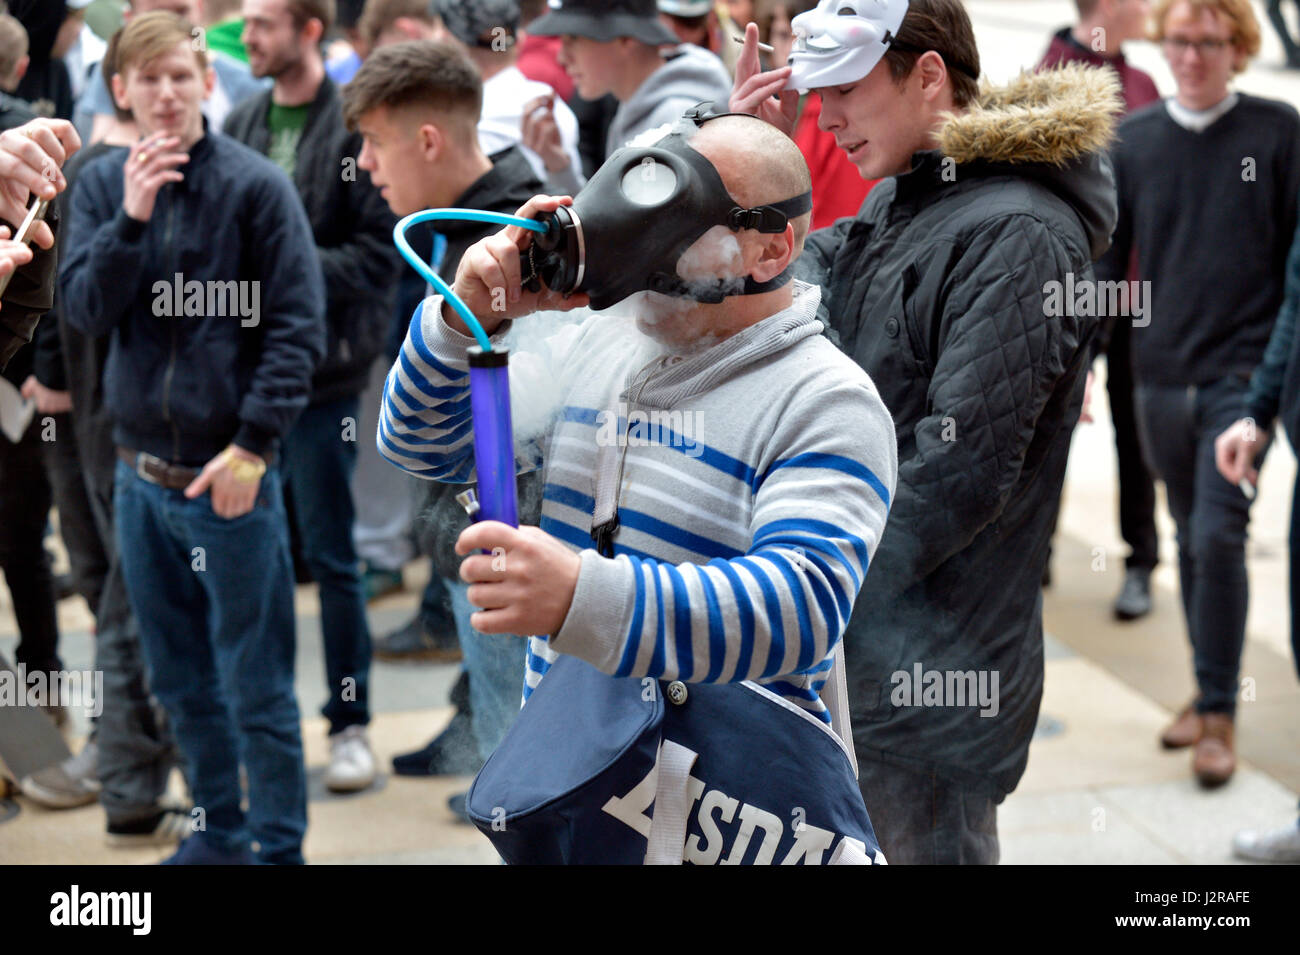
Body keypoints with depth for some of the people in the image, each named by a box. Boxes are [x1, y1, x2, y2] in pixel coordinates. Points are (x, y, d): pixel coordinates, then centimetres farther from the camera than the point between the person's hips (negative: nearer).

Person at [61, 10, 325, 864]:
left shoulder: (257, 185, -8)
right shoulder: (103, 185, 6)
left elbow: (298, 330, -10)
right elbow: (87, 309, -3)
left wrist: (253, 447, -15)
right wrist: (133, 217, -16)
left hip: (230, 475, -5)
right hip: (141, 473, 5)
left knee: (256, 688, 3)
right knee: (180, 679, 16)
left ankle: (279, 847, 17)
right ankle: (219, 831, 32)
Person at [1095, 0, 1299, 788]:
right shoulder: (1135, 139, 6)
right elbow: (1107, 257, 9)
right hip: (1162, 375, 4)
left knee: (1219, 536, -11)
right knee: (1191, 540, 12)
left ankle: (1220, 713, 0)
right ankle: (1209, 695, 24)